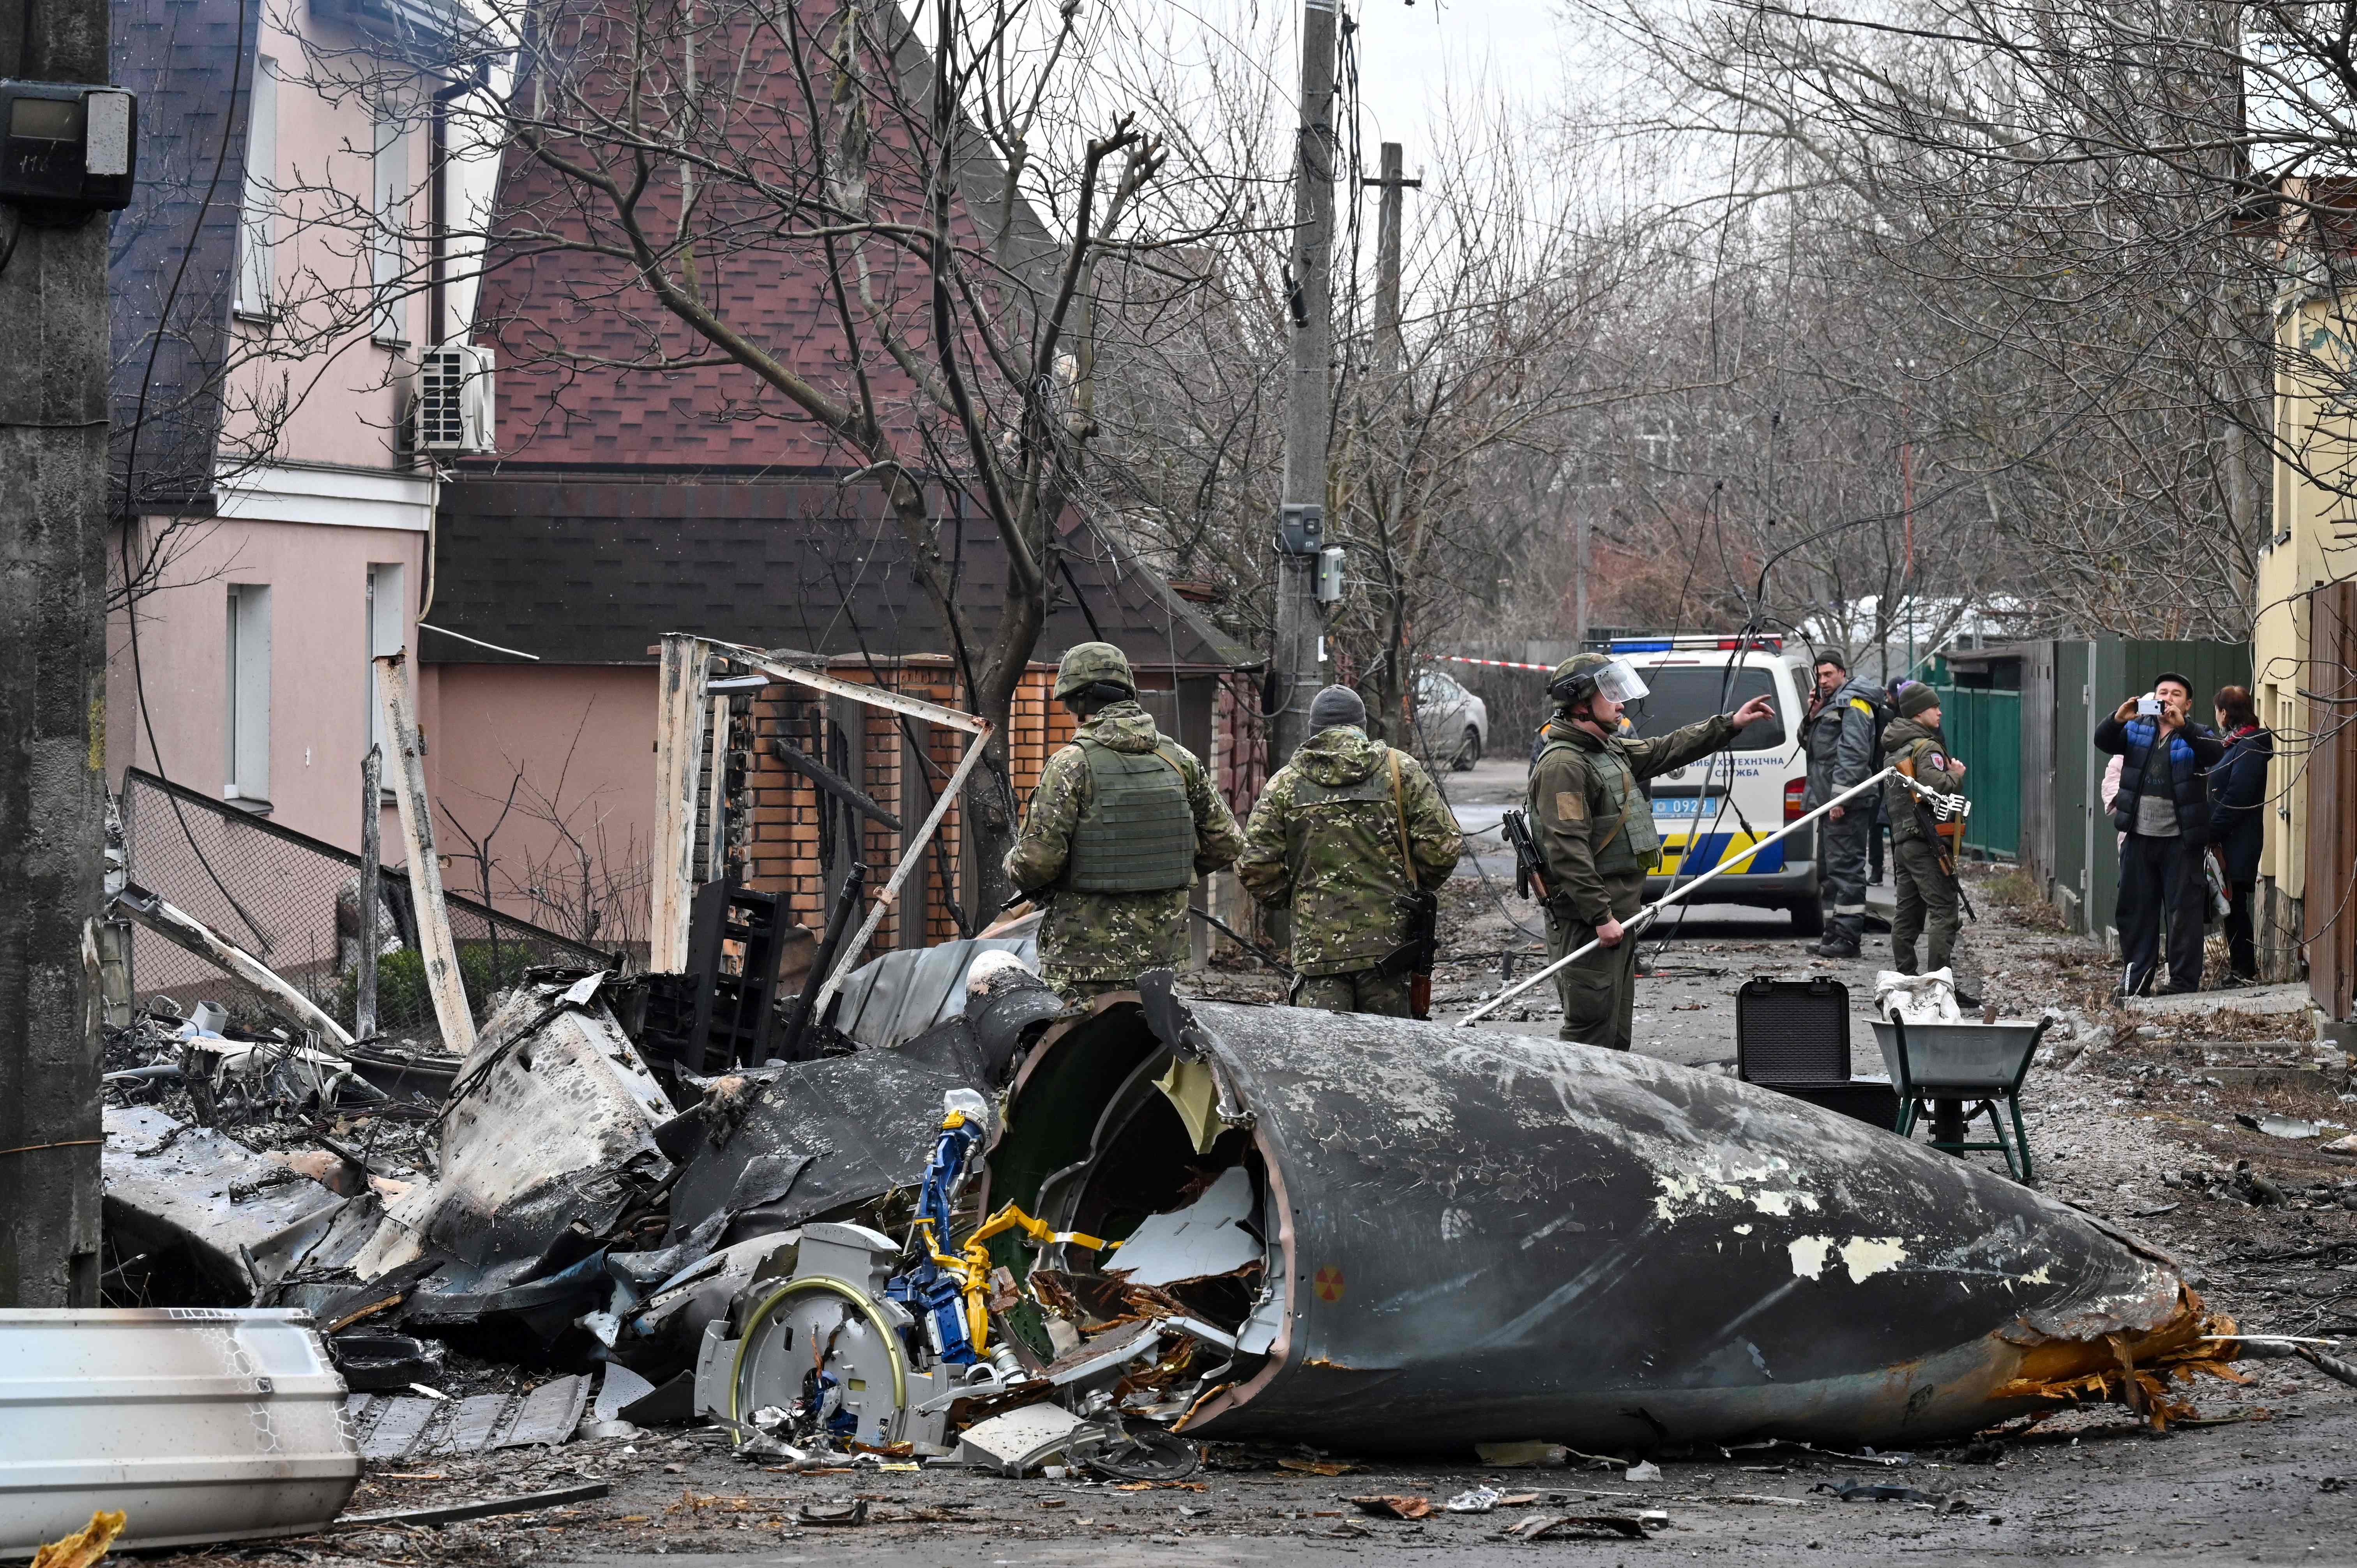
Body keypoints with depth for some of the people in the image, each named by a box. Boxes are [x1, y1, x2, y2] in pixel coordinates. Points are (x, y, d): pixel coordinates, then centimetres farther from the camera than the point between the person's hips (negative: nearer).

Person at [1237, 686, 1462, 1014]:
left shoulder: (1285, 783, 5)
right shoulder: (1401, 771, 3)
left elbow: (1255, 867, 0)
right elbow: (1442, 846, -3)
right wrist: (1412, 888, 15)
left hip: (1317, 947, 0)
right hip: (1388, 943, 0)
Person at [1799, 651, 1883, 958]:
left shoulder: (1853, 705, -10)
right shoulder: (1831, 704, 21)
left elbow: (1854, 754, -20)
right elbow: (1808, 743, 27)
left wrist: (1840, 798, -24)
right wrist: (1813, 717, 8)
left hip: (1847, 805, -11)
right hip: (1830, 803, 11)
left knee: (1846, 867, -12)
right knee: (1829, 868, 15)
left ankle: (1848, 937, -14)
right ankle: (1834, 933, 21)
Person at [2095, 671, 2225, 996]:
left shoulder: (2194, 735, 3)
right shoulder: (2136, 730, 11)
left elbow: (2215, 754, -18)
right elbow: (2103, 741, -3)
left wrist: (2182, 726, -32)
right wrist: (2118, 720, -24)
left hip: (2180, 839, -3)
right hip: (2139, 836, 3)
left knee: (2183, 912, -3)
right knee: (2135, 909, 9)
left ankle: (2184, 981, 1)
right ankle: (2136, 978, 17)